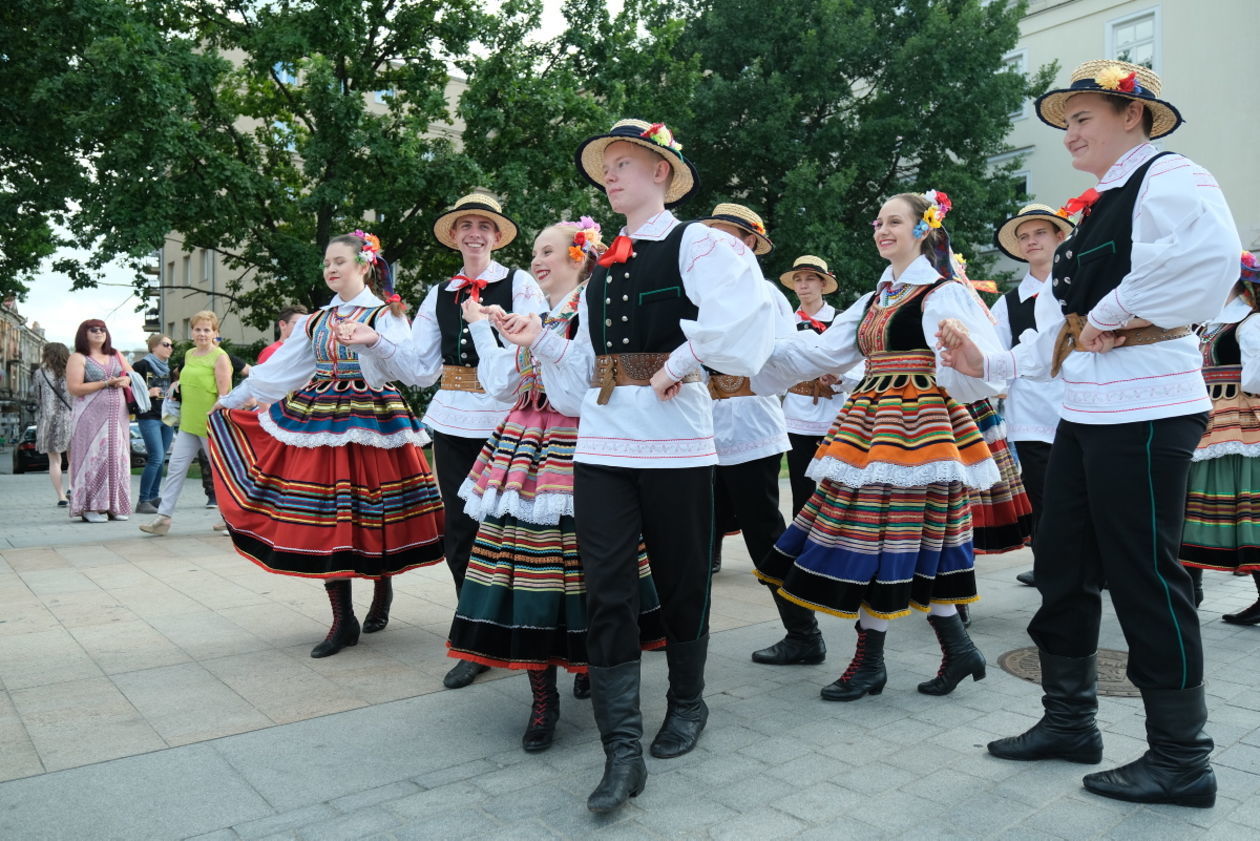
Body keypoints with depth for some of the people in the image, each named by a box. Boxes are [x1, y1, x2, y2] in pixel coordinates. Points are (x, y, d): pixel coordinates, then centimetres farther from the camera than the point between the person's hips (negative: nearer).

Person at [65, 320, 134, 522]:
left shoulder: (116, 355, 18)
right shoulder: (78, 358, 1)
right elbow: (74, 388, -9)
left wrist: (126, 380, -1)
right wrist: (106, 383, -12)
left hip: (117, 415, 5)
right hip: (91, 416, -5)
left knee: (117, 458, 2)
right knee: (94, 458, -9)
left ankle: (115, 506, 6)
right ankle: (90, 508, -5)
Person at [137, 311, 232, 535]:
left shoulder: (220, 358, -10)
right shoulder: (189, 354, 13)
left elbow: (224, 394, -14)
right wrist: (178, 384, 10)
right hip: (188, 423, 7)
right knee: (175, 468, 4)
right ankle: (163, 517, 8)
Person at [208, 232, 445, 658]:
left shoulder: (386, 314, 2)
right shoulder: (316, 320, 16)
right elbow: (277, 369, 19)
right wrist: (231, 401, 21)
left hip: (372, 423, -4)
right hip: (319, 422, 5)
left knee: (373, 517, 0)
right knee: (324, 521, 0)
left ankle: (382, 591, 28)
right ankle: (343, 622, 8)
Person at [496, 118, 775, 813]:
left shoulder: (696, 244, -2)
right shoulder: (601, 269, 17)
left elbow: (743, 317, -22)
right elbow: (586, 367, 16)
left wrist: (679, 365, -18)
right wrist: (541, 340, 4)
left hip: (675, 443, -5)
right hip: (601, 444, 5)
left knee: (680, 582, 10)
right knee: (607, 593, -1)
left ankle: (687, 704, 35)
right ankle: (623, 750, 7)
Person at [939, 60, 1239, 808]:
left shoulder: (1169, 177, -8)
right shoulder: (1098, 208, 19)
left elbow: (1209, 257, -31)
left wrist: (1113, 314, -19)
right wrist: (989, 364, 9)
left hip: (1144, 413, -9)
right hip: (1085, 412, 9)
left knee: (1145, 578, -1)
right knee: (1064, 568, 13)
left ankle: (1182, 758, 15)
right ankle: (1070, 721, 27)